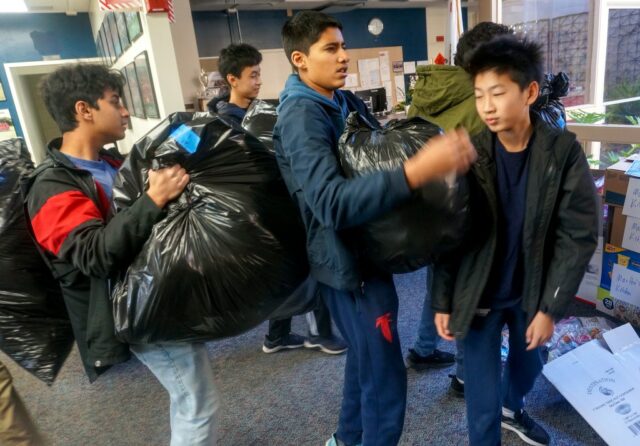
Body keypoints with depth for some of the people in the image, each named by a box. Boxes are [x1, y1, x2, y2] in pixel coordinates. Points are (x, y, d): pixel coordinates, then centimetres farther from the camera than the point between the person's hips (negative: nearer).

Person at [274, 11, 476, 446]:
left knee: (366, 356, 25)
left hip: (364, 251, 10)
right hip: (347, 261, -10)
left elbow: (379, 156, 12)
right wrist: (416, 171, -47)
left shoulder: (347, 101, 9)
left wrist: (430, 144, -7)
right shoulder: (301, 116, -21)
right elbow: (332, 203, -36)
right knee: (385, 378, 2)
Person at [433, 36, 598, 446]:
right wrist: (443, 302, -6)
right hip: (479, 294, -2)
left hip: (531, 290, 2)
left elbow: (579, 235, -9)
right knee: (483, 397, 8)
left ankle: (512, 409, 59)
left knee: (529, 363, 27)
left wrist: (550, 307, -10)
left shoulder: (564, 151, -13)